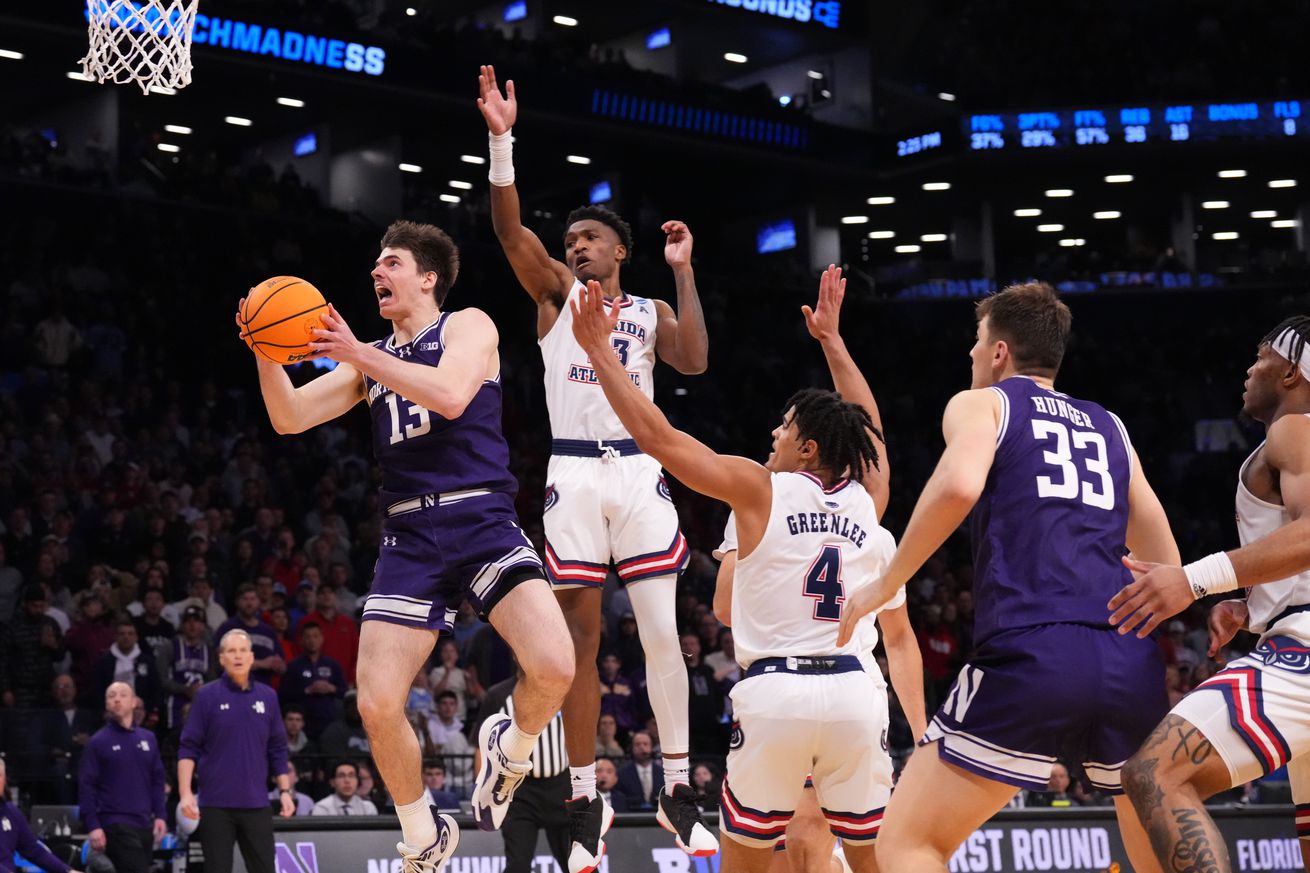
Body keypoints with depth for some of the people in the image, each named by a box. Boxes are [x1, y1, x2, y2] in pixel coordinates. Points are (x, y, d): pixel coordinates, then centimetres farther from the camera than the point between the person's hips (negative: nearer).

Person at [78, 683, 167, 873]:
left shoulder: (148, 739, 12)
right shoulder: (99, 741, -1)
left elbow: (157, 780, 16)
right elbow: (86, 786, -4)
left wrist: (160, 815, 5)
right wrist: (93, 826, -11)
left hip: (145, 825, 5)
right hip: (116, 826, -5)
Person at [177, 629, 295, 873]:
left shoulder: (268, 697, 8)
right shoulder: (207, 696, 0)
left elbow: (277, 750, 13)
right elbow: (188, 749, -2)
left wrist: (285, 791, 7)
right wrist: (185, 792, -12)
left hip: (256, 805, 3)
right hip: (216, 805, -3)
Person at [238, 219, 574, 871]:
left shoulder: (468, 326, 5)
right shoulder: (368, 358, 20)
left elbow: (450, 395, -16)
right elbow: (290, 419, 11)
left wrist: (360, 356, -18)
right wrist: (266, 353, -6)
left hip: (483, 522, -4)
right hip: (409, 539, 4)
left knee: (553, 669, -26)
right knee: (376, 704, -9)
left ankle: (509, 749, 9)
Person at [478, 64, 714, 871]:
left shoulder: (650, 311, 12)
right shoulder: (555, 293, 9)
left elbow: (695, 361, -8)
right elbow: (511, 229, -7)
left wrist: (684, 272, -7)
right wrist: (502, 140, -19)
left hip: (639, 474, 1)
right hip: (573, 477, 0)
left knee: (662, 635, -2)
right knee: (579, 640, 1)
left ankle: (679, 790, 6)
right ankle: (585, 802, 7)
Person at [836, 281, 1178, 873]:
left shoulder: (981, 402, 14)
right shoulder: (1108, 426, 28)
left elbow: (959, 486, -10)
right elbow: (1166, 569, 25)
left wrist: (885, 586, -1)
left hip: (1030, 653, -5)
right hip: (1131, 661, 5)